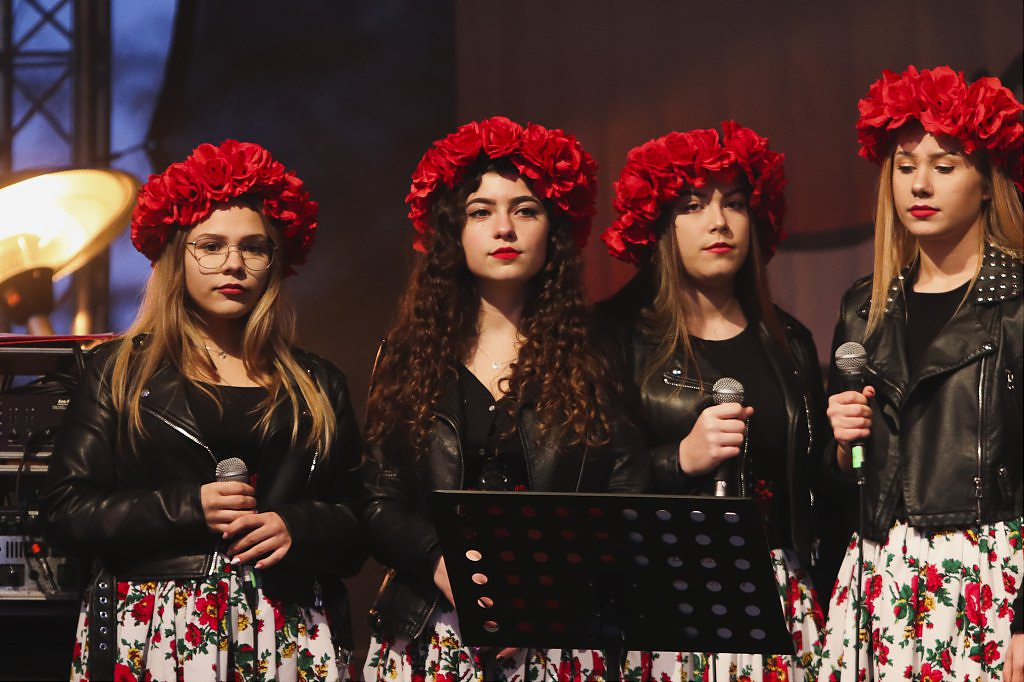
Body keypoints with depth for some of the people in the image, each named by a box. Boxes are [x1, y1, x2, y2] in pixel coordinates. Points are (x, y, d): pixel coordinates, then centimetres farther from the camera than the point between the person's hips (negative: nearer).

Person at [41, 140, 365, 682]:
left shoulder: (317, 386, 14)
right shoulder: (120, 369, 7)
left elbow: (360, 520, 10)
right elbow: (67, 510, 0)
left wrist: (297, 527, -11)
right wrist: (189, 507, -11)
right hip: (153, 635, -2)